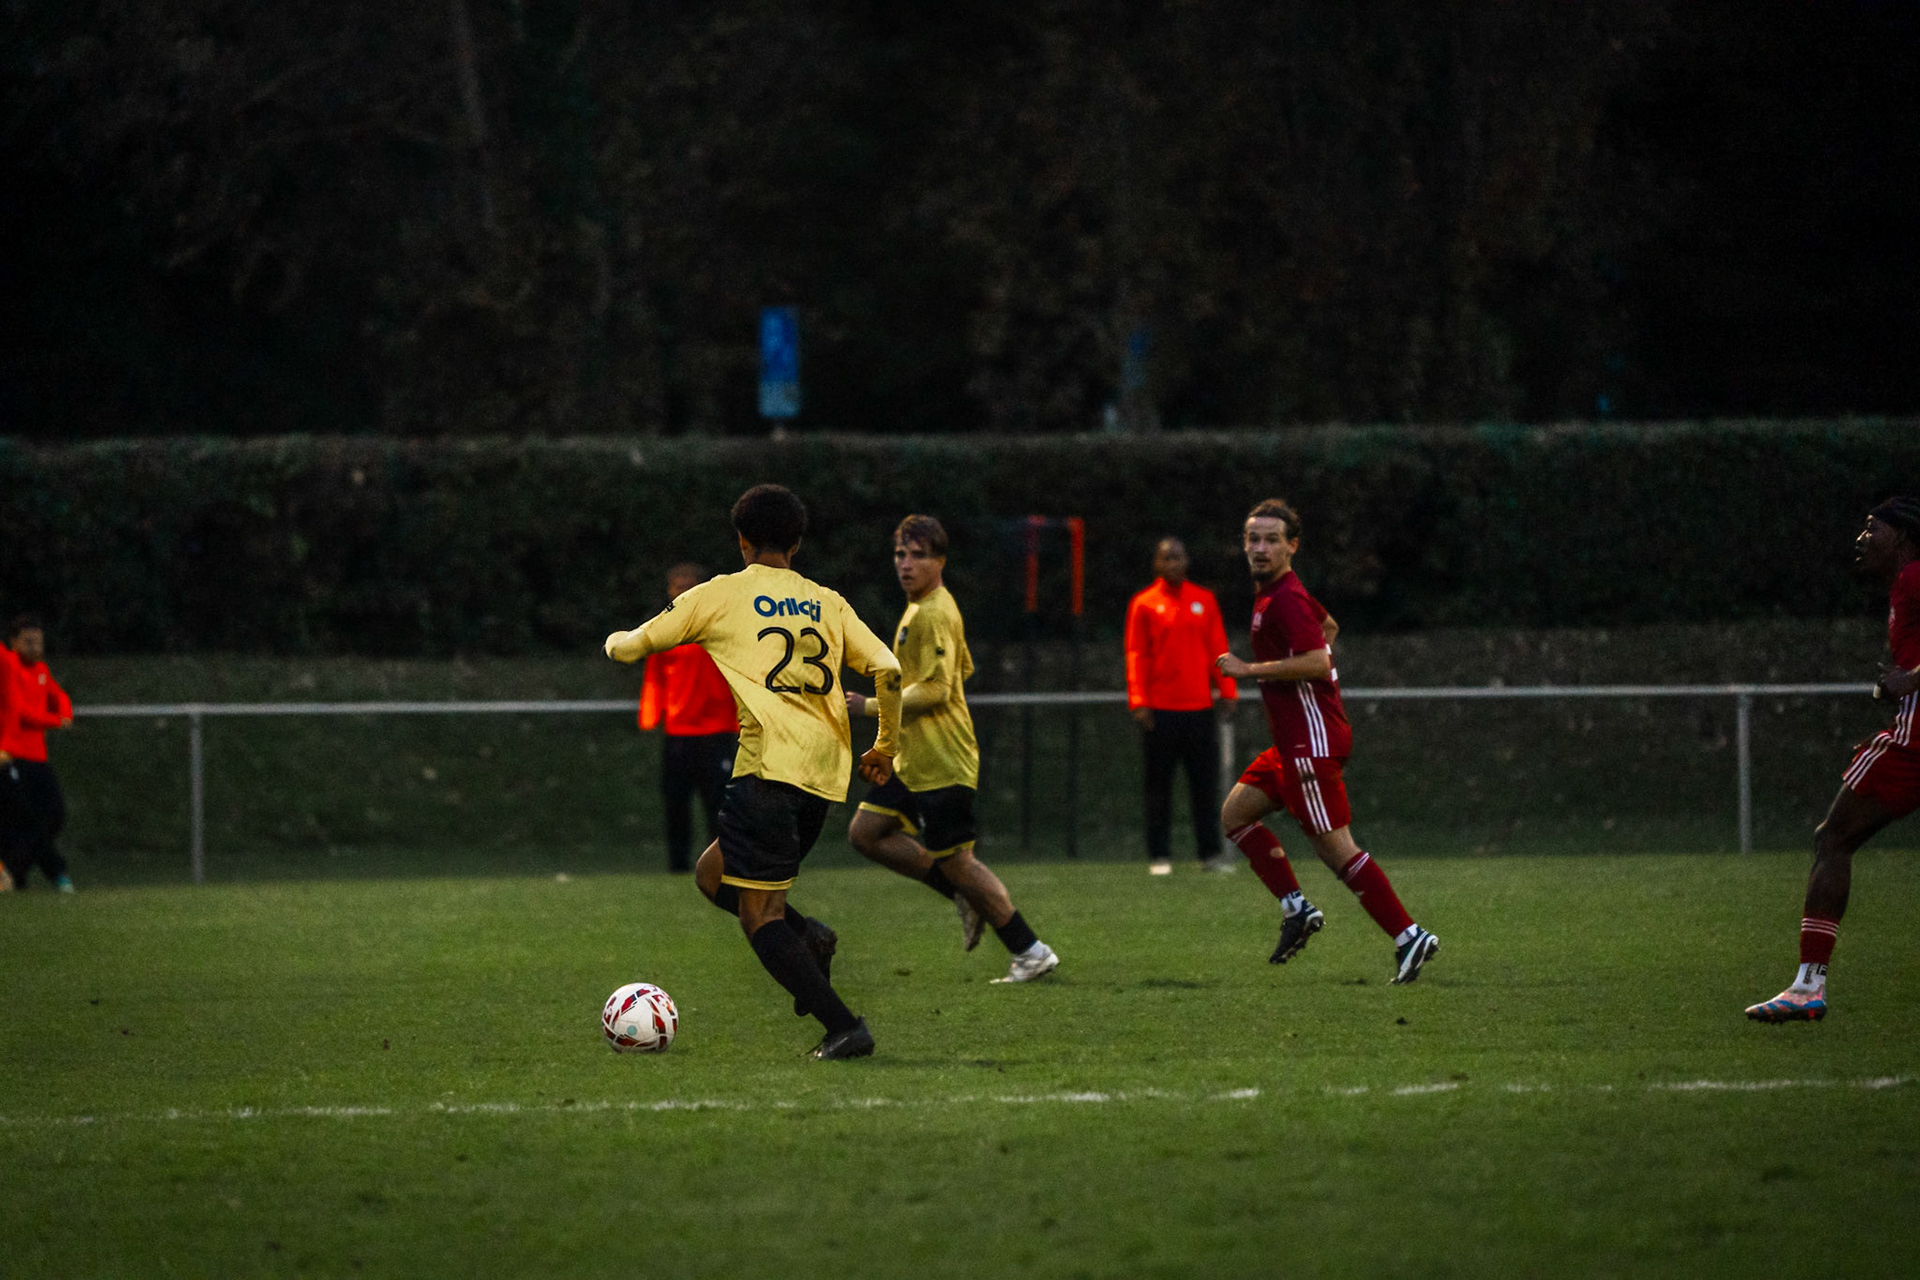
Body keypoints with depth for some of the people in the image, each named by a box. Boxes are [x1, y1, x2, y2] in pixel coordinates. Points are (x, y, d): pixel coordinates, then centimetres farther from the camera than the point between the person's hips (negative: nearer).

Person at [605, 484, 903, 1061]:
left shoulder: (718, 596, 5)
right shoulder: (827, 603, 16)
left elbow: (629, 647, 12)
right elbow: (888, 672, 6)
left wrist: (617, 641, 36)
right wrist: (885, 747, 20)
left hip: (771, 765, -6)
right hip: (826, 773, 6)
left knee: (759, 915, -2)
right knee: (712, 873, 21)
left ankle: (843, 1025, -14)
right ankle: (806, 936, -2)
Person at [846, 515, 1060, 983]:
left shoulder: (933, 615, -18)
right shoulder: (922, 609, 14)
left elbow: (935, 689, -25)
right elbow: (964, 669, 27)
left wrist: (872, 706, -18)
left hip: (942, 764, -10)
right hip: (913, 762, 10)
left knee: (954, 861, -6)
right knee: (866, 832, 9)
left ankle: (1031, 952, 1)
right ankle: (967, 898, 14)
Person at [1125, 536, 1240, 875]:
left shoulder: (1204, 601, 11)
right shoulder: (1144, 605, 4)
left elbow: (1218, 649, 12)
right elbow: (1136, 656, 0)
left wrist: (1226, 691, 3)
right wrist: (1139, 702, -8)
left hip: (1199, 706, 2)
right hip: (1160, 710, -2)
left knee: (1205, 783, 0)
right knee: (1159, 787, 0)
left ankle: (1210, 852, 3)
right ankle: (1159, 856, 4)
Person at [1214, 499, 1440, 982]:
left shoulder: (1285, 599, -16)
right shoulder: (1272, 591, 14)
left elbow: (1317, 661, -28)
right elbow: (1328, 626, 32)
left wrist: (1249, 669, -20)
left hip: (1313, 739, -10)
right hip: (1295, 741, 10)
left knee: (1335, 848, -11)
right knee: (1236, 813, 12)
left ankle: (1409, 936, -11)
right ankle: (1296, 908, 10)